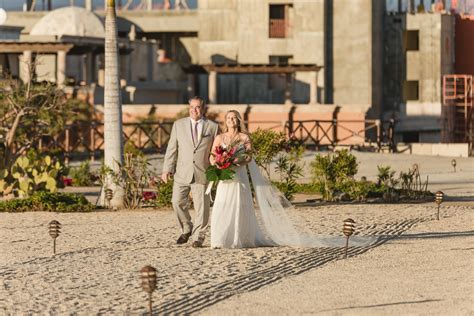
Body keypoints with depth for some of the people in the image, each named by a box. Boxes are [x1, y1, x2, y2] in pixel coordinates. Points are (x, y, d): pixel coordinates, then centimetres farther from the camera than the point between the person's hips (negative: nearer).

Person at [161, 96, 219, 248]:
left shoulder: (213, 127, 4)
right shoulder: (179, 125, 8)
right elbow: (172, 148, 7)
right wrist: (167, 169, 0)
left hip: (202, 173, -2)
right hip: (182, 173, 2)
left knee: (201, 206, -2)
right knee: (178, 202, -1)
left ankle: (198, 237, 9)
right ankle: (186, 230, 21)